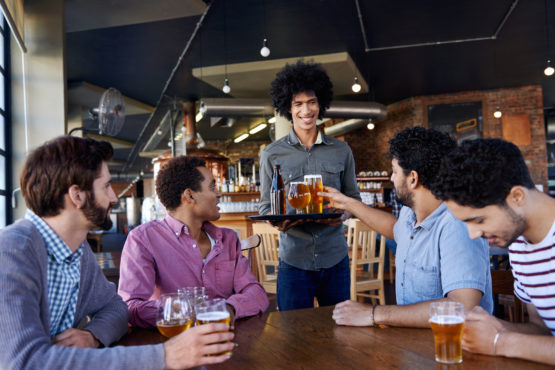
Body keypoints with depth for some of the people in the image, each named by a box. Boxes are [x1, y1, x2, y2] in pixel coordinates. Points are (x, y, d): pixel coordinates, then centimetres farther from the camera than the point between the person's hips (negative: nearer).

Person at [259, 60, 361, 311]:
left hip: (335, 259, 2)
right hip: (294, 261, -1)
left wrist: (343, 215, -10)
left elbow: (354, 197, 12)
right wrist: (278, 221, -16)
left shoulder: (341, 151, 6)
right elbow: (266, 205, 5)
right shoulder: (272, 154, 2)